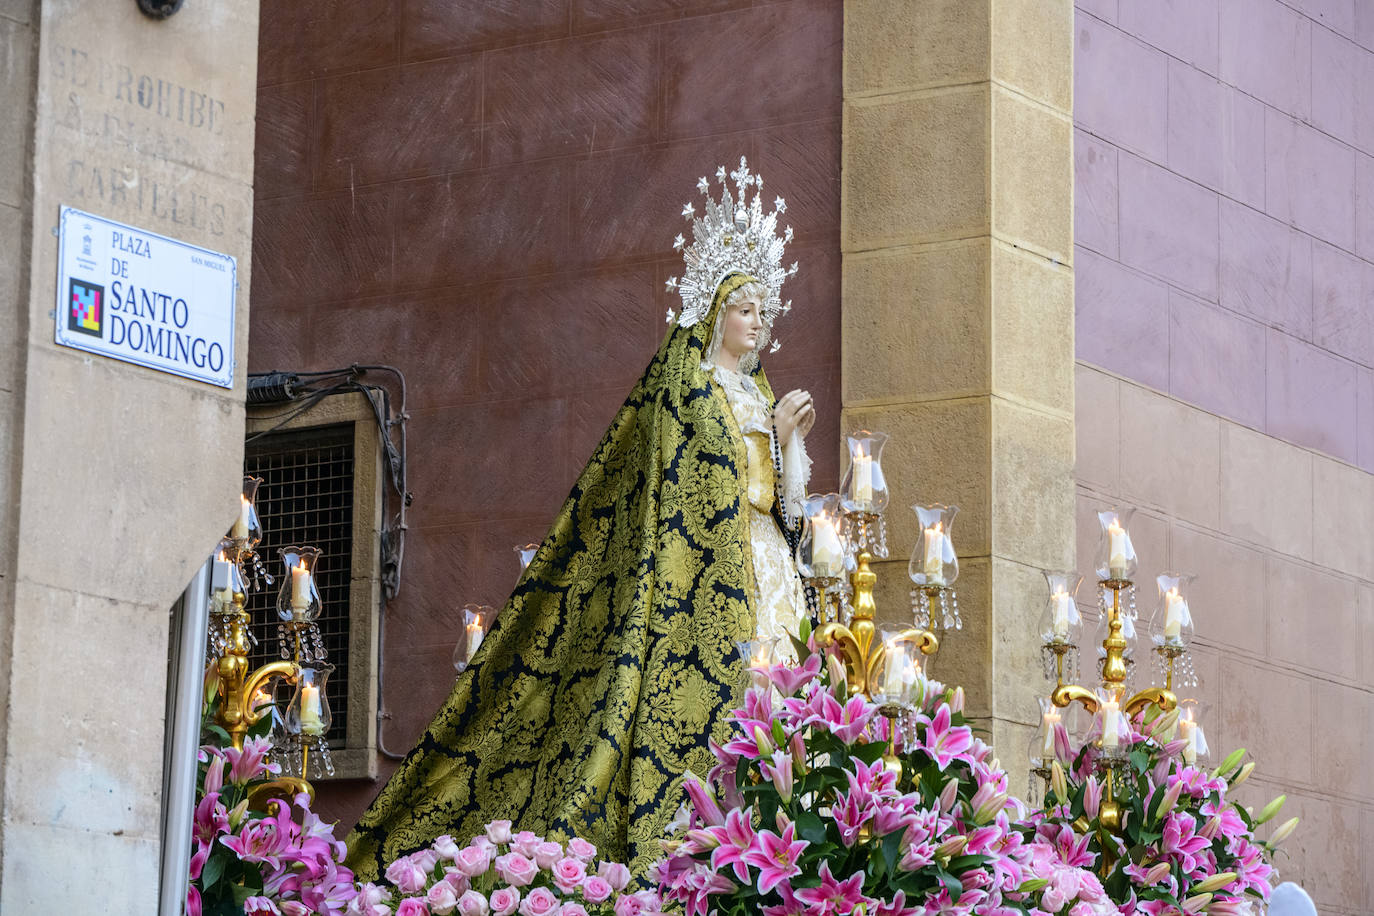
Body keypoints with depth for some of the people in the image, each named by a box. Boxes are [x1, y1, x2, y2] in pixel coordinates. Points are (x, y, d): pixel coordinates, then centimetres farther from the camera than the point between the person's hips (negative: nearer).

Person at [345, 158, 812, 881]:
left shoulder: (758, 393, 23)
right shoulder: (687, 380, 0)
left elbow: (784, 501, 18)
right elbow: (707, 484, -10)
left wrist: (789, 442, 6)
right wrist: (771, 433, -6)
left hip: (764, 572, 7)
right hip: (709, 573, -7)